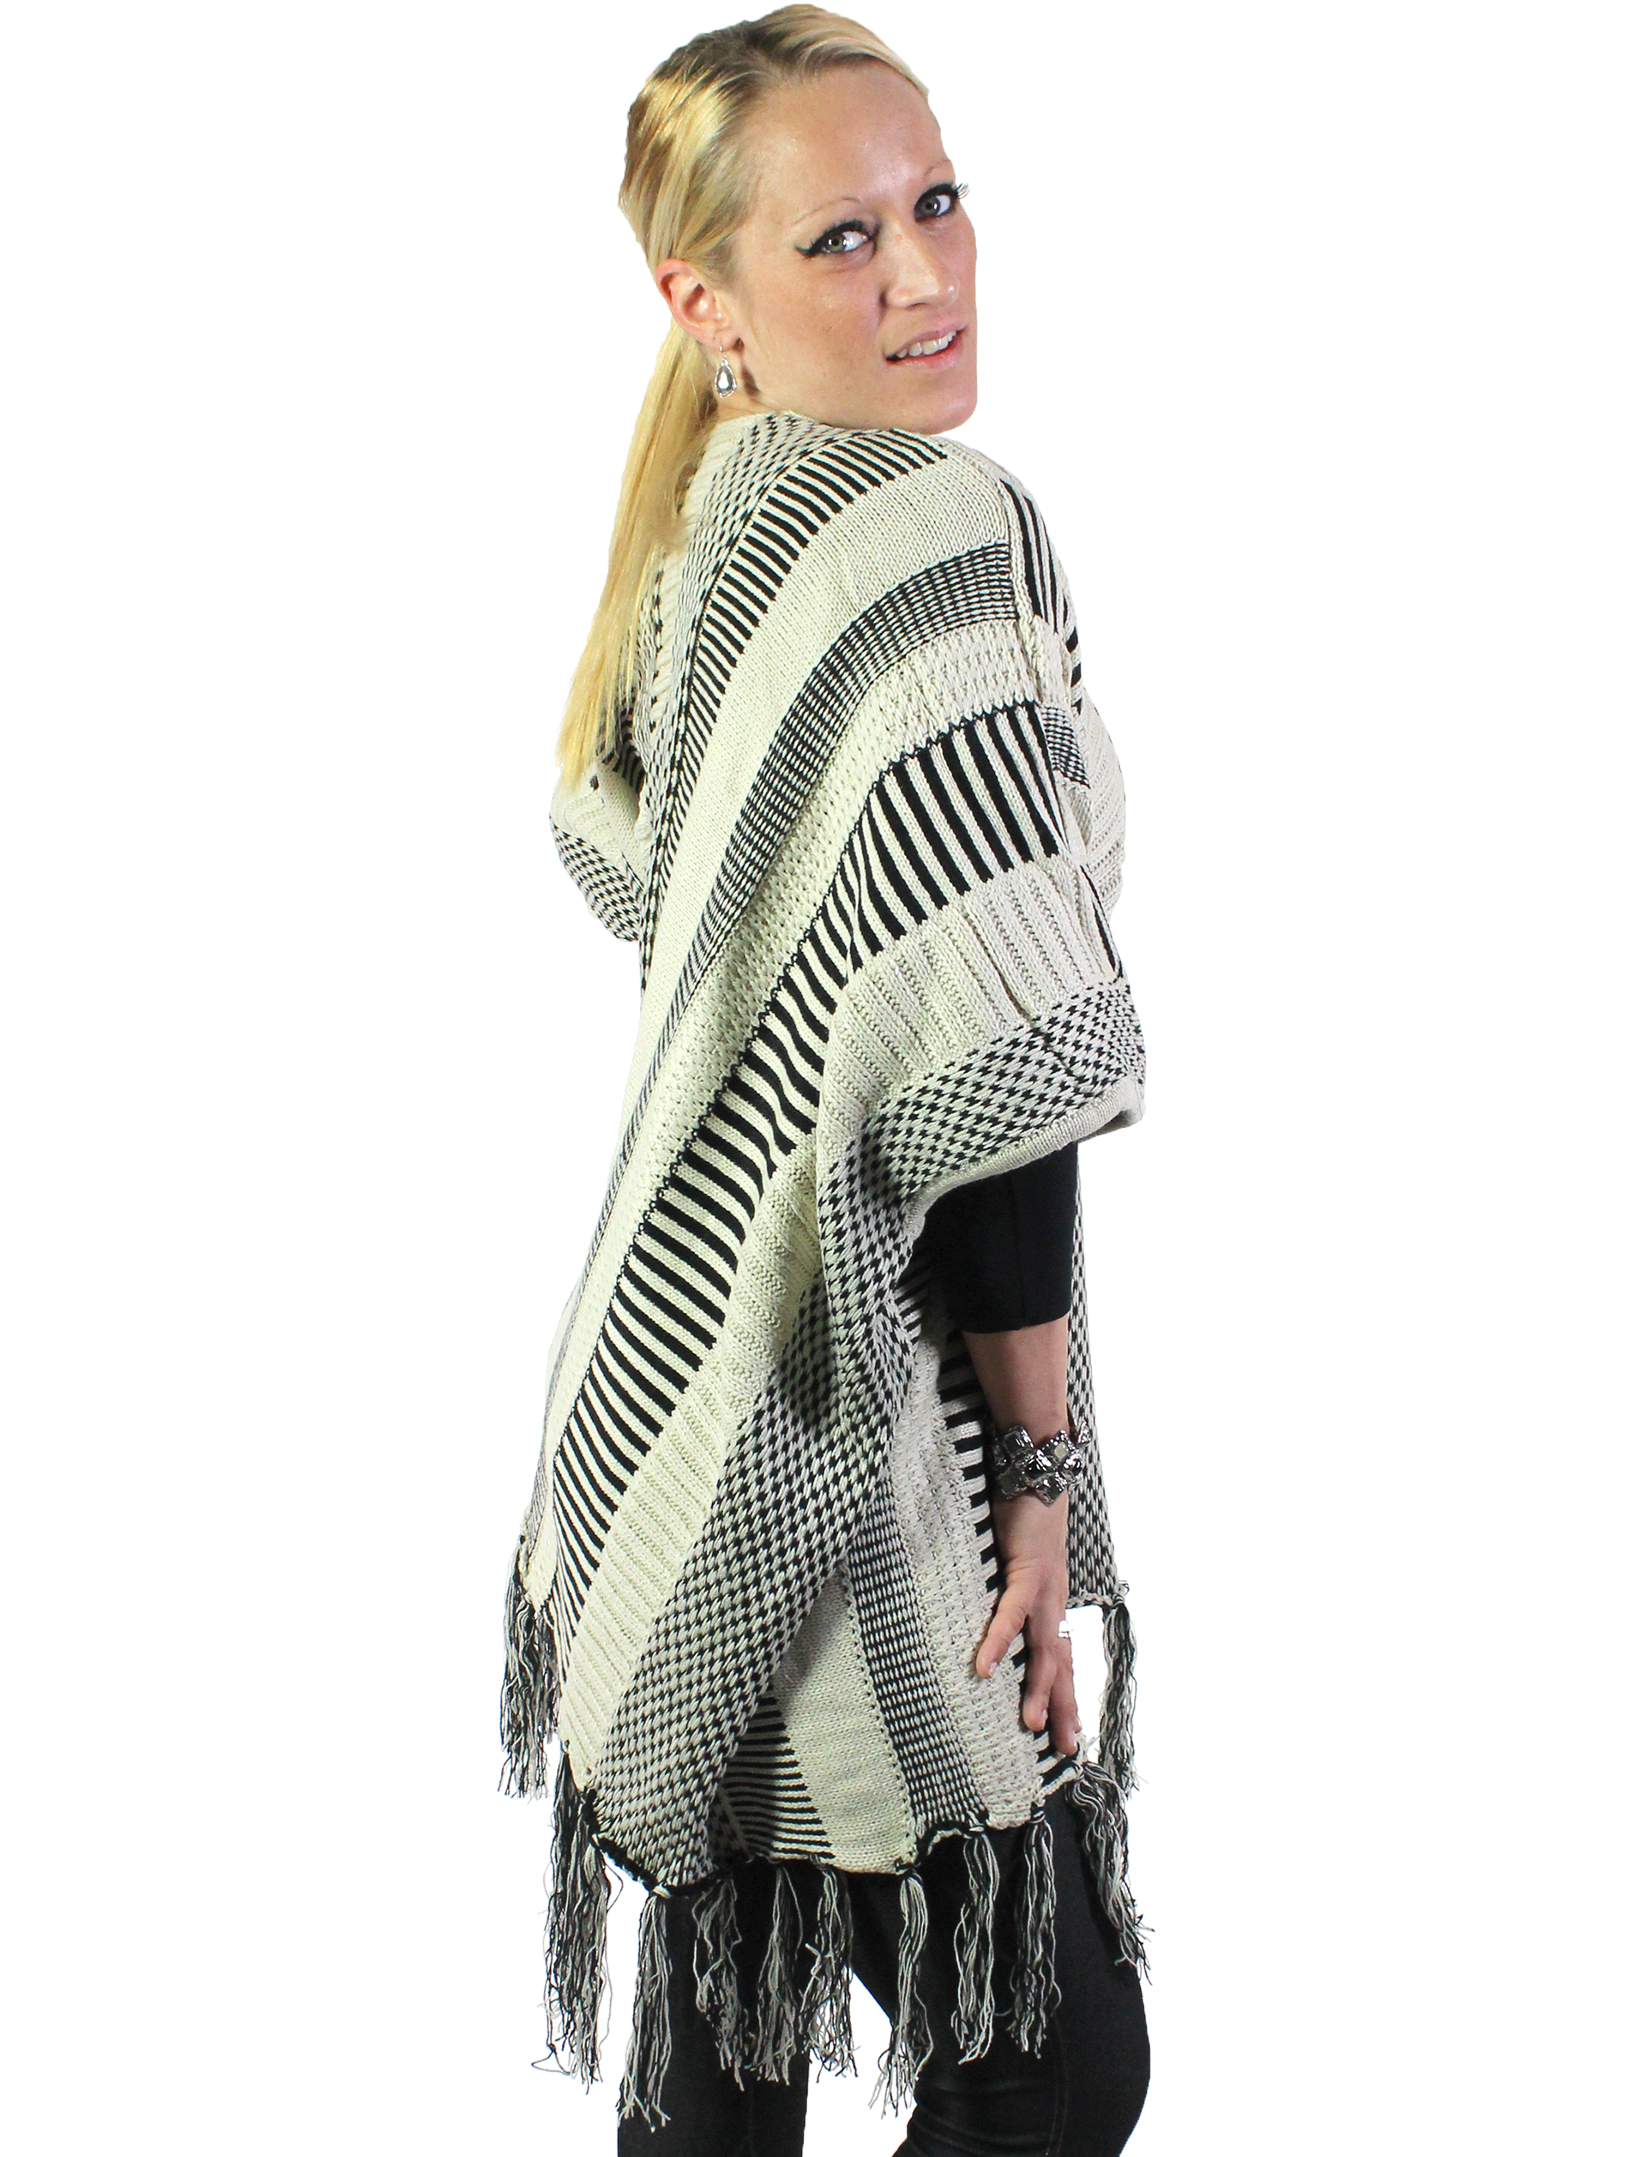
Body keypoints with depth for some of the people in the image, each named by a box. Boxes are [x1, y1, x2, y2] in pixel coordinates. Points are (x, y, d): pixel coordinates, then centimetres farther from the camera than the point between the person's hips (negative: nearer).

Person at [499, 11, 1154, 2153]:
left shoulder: (705, 529, 9)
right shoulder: (943, 533, -19)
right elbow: (988, 1078, -22)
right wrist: (1040, 1473, -15)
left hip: (679, 1401, 9)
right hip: (844, 1435, -9)